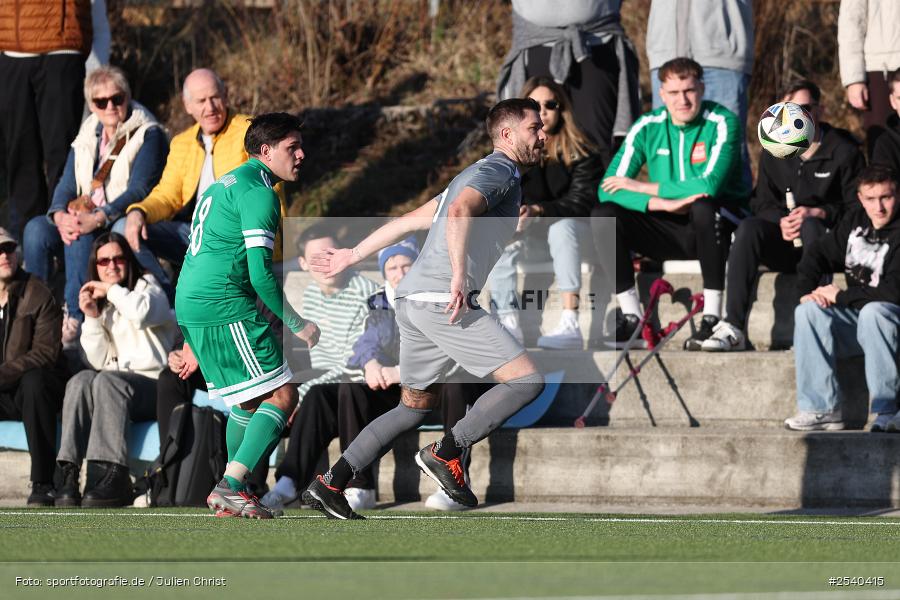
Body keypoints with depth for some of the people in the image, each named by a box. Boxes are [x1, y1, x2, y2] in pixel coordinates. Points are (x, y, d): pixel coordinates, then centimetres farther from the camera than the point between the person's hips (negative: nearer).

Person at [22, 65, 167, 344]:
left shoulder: (148, 134, -5)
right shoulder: (88, 135, 15)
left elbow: (139, 191, -17)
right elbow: (67, 185, 9)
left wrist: (97, 219, -29)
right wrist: (60, 215, -15)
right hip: (85, 220, 6)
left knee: (80, 237, -35)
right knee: (36, 229, -21)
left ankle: (74, 319, -33)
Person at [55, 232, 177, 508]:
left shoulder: (147, 286, 7)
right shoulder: (102, 305, 22)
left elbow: (143, 313, -21)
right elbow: (99, 362, 10)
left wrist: (111, 290, -8)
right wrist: (92, 318, 0)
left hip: (154, 385, -5)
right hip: (117, 380, 5)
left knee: (107, 380, -35)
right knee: (81, 380, -27)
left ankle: (116, 477, -45)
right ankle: (69, 473, -40)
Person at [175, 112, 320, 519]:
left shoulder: (224, 184, 22)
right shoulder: (258, 191, -10)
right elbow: (261, 274, -17)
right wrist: (297, 325, -7)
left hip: (189, 304, 10)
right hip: (224, 306, -10)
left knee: (250, 400, 20)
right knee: (281, 395, -9)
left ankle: (233, 492, 22)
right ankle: (230, 488, -17)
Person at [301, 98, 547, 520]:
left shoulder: (477, 174, 25)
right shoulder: (500, 171, -5)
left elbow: (408, 221, 29)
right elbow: (459, 212, -26)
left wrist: (354, 255, 34)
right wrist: (459, 276, -35)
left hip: (415, 299, 10)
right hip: (444, 302, -10)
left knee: (415, 407, 18)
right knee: (526, 380, -12)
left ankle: (329, 485, 15)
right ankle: (446, 454, -11)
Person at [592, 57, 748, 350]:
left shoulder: (722, 123, -12)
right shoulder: (647, 127, -2)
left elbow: (710, 185, -27)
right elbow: (608, 189, -11)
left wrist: (642, 188, -19)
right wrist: (665, 203, -27)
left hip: (713, 227, -4)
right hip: (669, 231, 4)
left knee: (703, 205, -38)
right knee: (603, 216, -19)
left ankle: (712, 316, -30)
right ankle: (631, 317, -12)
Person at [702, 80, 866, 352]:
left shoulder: (843, 150, -2)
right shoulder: (774, 153, 11)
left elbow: (857, 207, -6)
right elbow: (762, 203, 9)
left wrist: (818, 214, -20)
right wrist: (782, 222, -13)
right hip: (785, 240, 4)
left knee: (810, 226, -37)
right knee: (749, 228, -26)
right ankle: (733, 327, -36)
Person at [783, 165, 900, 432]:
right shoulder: (855, 222, 7)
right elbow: (817, 255, 15)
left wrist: (841, 297, -17)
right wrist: (808, 290, -5)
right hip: (853, 325, 6)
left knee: (872, 312, -37)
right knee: (809, 310, -18)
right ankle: (821, 408, -21)